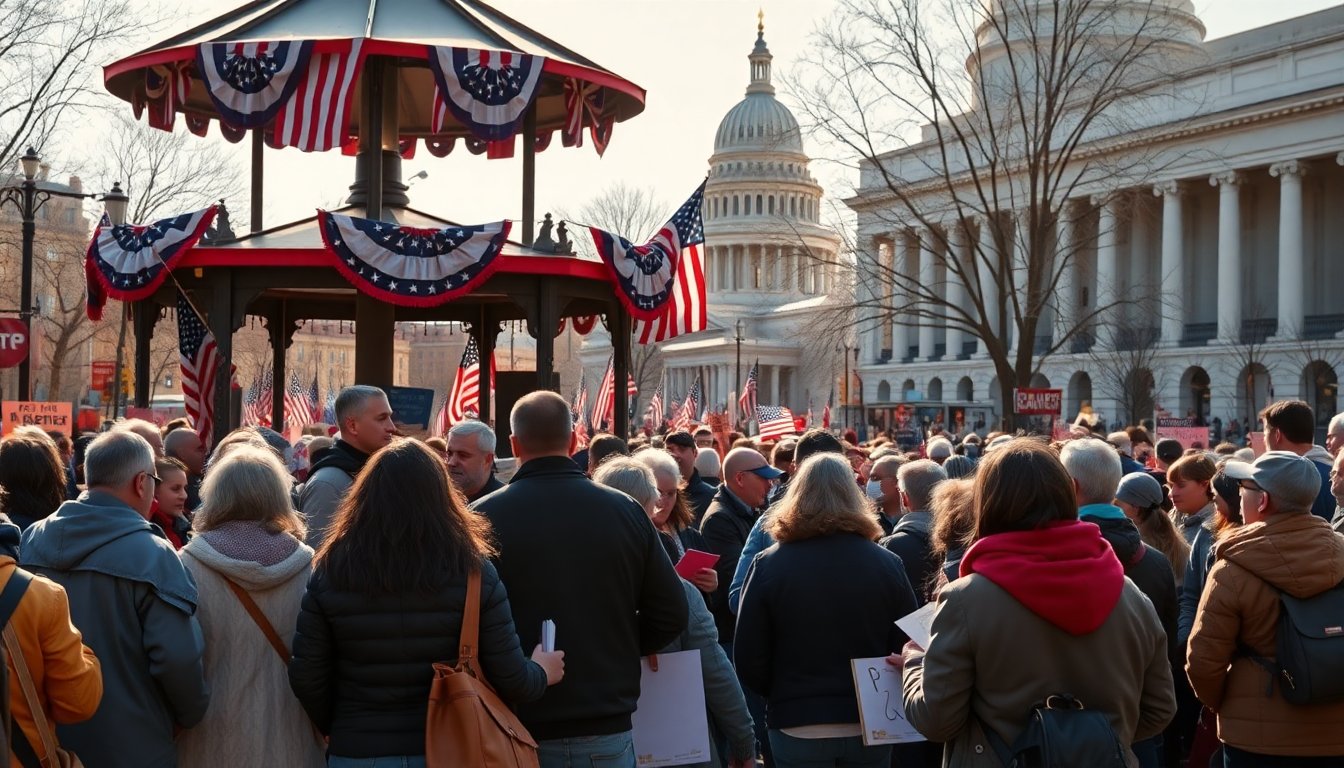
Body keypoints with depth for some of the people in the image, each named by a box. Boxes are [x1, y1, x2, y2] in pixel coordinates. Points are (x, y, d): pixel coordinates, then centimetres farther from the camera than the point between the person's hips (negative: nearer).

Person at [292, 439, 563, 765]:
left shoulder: (330, 572, -6)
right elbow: (511, 681, -7)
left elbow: (305, 678, -4)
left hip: (358, 753, 0)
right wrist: (542, 672, 14)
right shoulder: (473, 571, -7)